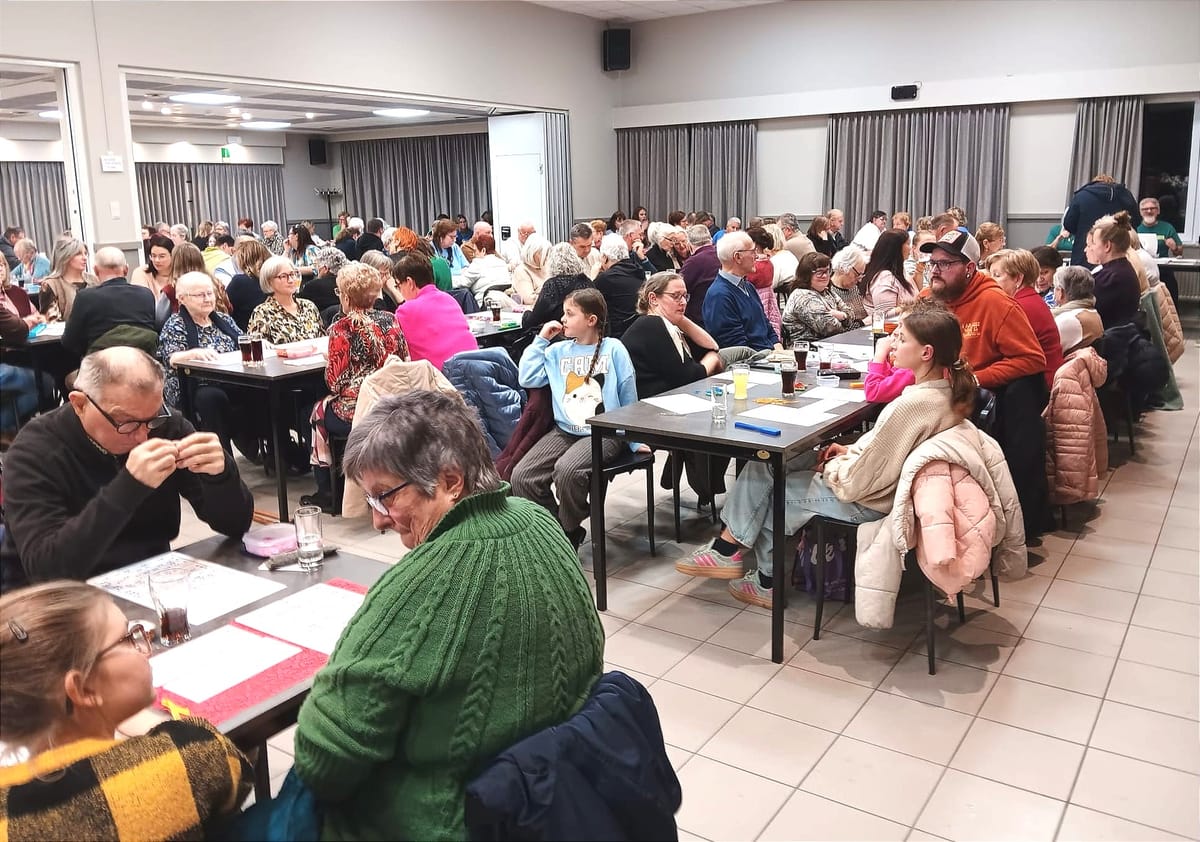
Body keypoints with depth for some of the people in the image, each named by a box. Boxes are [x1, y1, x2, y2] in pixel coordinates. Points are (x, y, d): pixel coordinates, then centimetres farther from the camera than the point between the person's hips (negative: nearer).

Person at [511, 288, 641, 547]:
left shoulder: (613, 349, 3)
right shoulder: (558, 351, 15)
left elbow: (628, 398, 4)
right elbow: (527, 379, 5)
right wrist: (540, 340, 8)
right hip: (564, 431, 5)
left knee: (567, 470, -34)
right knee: (521, 476, -16)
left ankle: (569, 533, -7)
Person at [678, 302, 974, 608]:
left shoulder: (913, 404, -31)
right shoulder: (944, 388, -2)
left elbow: (857, 483, -28)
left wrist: (832, 467, -8)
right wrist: (852, 450, 3)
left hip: (866, 501, -9)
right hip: (880, 481, 9)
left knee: (770, 493, 8)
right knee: (765, 463, 6)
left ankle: (768, 581, 27)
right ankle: (727, 548, 9)